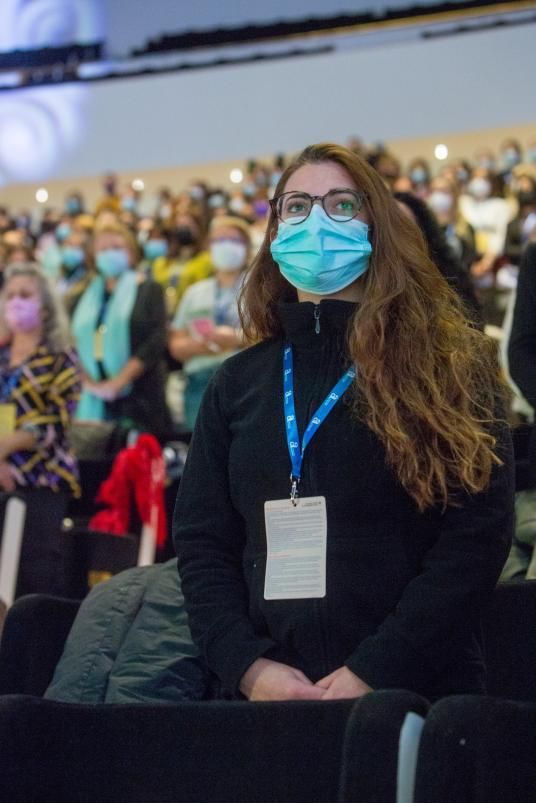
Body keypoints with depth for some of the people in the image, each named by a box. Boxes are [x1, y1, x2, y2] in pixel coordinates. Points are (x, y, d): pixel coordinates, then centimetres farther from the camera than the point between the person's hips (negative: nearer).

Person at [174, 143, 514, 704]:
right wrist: (248, 665, -9)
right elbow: (199, 539, 8)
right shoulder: (237, 382, 10)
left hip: (413, 696, -3)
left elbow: (478, 532, -9)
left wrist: (375, 672, -17)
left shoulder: (450, 365, -1)